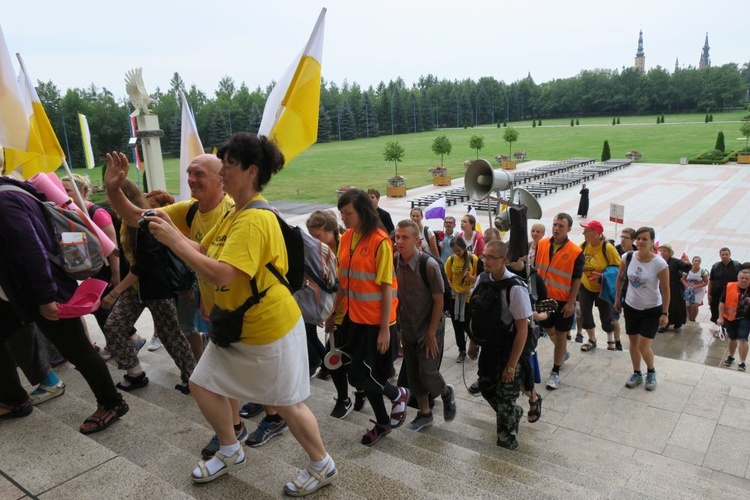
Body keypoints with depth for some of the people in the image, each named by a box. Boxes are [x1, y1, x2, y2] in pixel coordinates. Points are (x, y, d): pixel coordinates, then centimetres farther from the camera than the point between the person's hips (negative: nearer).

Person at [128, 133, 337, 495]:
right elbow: (202, 250, 8)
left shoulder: (255, 219, -26)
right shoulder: (234, 214, 7)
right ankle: (230, 453, 39)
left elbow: (221, 275, -33)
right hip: (236, 324, 10)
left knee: (284, 403, 5)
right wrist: (171, 231, -7)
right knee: (202, 385, 16)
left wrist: (174, 241, -27)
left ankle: (322, 466, 29)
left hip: (270, 328, -10)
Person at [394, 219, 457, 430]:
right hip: (408, 329, 5)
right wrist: (400, 327, 5)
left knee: (427, 373, -5)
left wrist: (431, 333, -15)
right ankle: (425, 413, 30)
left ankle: (447, 393, 27)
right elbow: (398, 298, 5)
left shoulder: (429, 265, -20)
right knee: (413, 374, 11)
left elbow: (438, 300, -15)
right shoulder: (395, 264, -5)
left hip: (429, 330, -5)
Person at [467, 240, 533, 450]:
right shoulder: (482, 279, -9)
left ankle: (506, 438, 35)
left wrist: (511, 365, -19)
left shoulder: (515, 288, -27)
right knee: (486, 386, 18)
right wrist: (473, 342, 10)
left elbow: (522, 329, -22)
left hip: (510, 348, -6)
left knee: (505, 395, 8)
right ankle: (512, 414, 49)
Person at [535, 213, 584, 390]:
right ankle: (563, 352, 49)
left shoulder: (576, 252, -14)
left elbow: (576, 280, -10)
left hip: (563, 301, -4)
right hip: (544, 297, 4)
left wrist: (570, 303, -13)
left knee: (560, 334, 7)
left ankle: (555, 372, 18)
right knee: (548, 329, 19)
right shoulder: (542, 244, -3)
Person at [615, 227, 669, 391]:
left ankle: (651, 372, 25)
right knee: (633, 343, 14)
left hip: (652, 310, -4)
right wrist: (617, 299, 11)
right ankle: (636, 374, 33)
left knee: (643, 347, -5)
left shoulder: (659, 263, -19)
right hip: (630, 307, 4)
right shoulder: (628, 258, -9)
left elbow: (665, 290, -12)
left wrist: (665, 313, -10)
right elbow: (620, 278, 7)